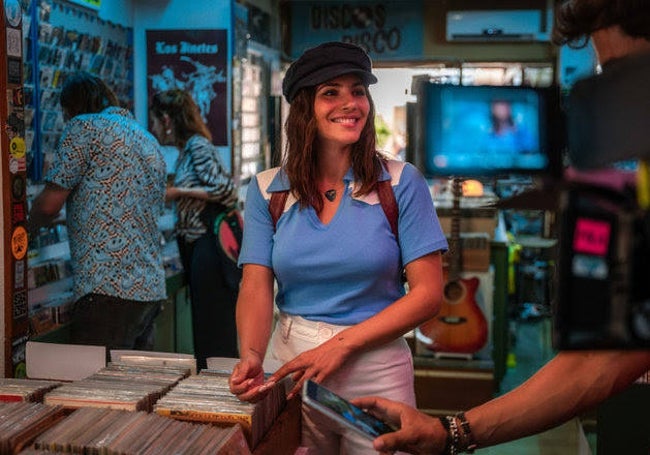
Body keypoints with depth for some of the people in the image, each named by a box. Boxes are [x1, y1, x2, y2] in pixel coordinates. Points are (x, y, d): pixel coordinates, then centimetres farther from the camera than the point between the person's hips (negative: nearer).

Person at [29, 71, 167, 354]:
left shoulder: (84, 127, -2)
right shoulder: (149, 141, 22)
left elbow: (49, 204, -5)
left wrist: (29, 227, 19)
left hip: (108, 290, -8)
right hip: (151, 290, 9)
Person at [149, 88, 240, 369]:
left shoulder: (198, 146, -10)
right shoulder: (186, 151, 17)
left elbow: (225, 190, -19)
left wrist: (178, 192, -13)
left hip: (210, 248, -10)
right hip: (197, 247, 10)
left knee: (213, 333, -5)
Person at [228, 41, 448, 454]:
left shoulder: (401, 183, -6)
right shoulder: (267, 190, 1)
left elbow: (428, 293, -9)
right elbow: (256, 288, -5)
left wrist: (341, 345, -17)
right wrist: (251, 355, -25)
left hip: (376, 369, -2)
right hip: (290, 367, 2)